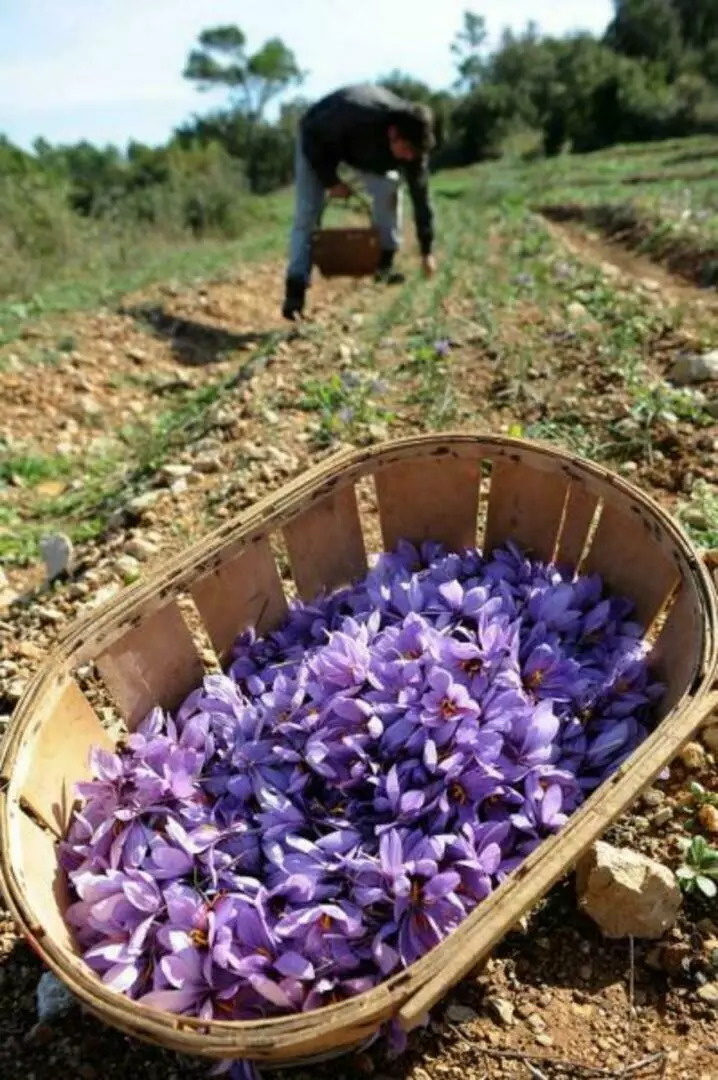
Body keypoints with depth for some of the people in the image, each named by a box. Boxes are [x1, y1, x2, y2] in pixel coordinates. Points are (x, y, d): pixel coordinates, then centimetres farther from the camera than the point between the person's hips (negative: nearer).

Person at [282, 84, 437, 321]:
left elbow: (420, 195, -21)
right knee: (308, 213, -15)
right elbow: (312, 137, -29)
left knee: (388, 188, -16)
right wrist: (331, 180, -28)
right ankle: (295, 293, -17)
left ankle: (384, 264, -2)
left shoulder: (411, 143, -28)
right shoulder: (354, 114, -44)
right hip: (317, 142, -4)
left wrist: (426, 250, -20)